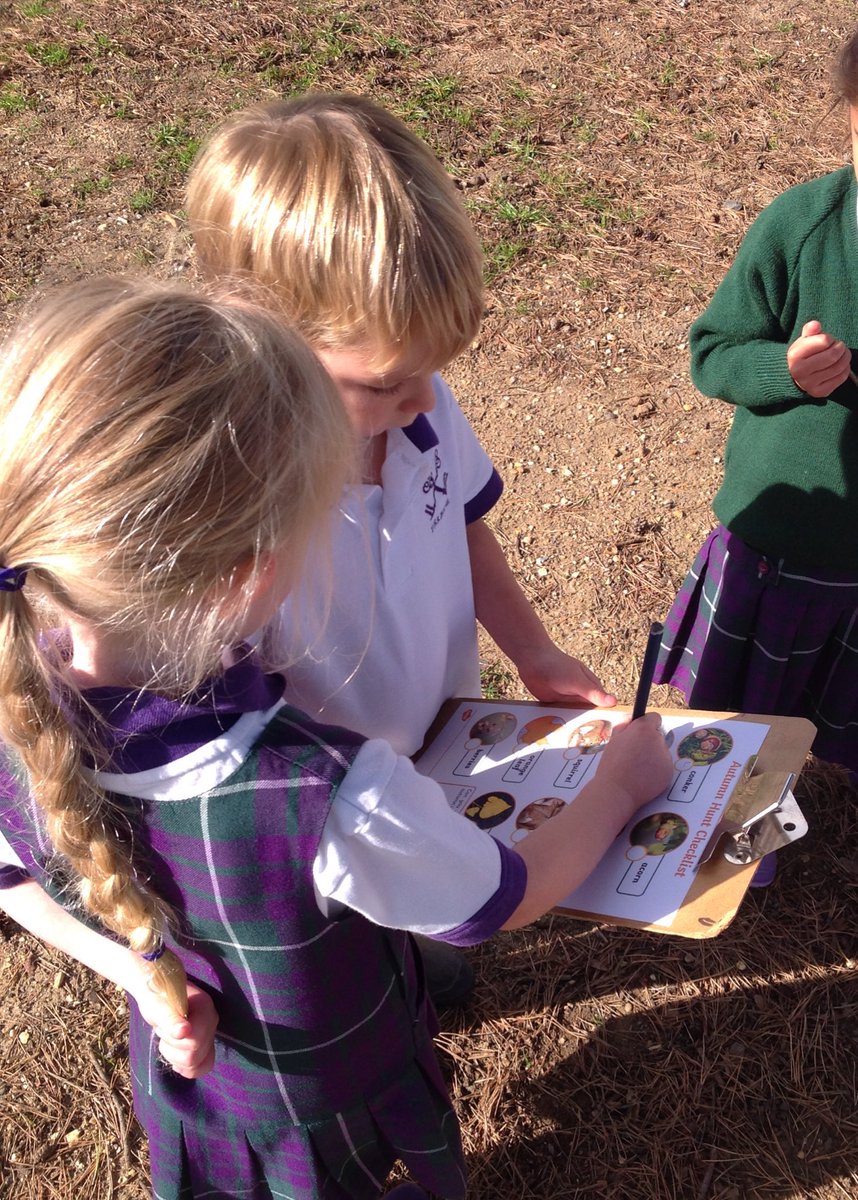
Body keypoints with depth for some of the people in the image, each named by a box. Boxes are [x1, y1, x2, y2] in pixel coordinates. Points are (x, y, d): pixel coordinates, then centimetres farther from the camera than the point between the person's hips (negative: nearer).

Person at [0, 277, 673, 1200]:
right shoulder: (330, 799, -46)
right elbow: (508, 898, -24)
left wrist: (140, 970, -15)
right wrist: (621, 783, -8)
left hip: (184, 1080, 5)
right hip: (336, 1118, -4)